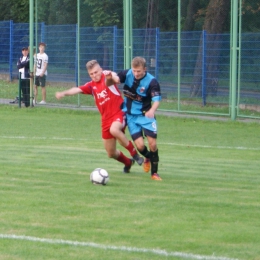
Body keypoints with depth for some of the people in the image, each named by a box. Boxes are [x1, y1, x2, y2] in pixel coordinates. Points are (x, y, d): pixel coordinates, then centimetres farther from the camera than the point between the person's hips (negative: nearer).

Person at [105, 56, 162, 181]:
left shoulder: (151, 81, -17)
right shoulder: (127, 74, -8)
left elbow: (156, 100, -22)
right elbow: (114, 80, -11)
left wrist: (152, 110, -43)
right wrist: (109, 77, -37)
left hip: (145, 115, -2)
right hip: (131, 116, 2)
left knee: (152, 143, -8)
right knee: (140, 145, -8)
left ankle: (154, 172, 12)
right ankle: (147, 158, 28)